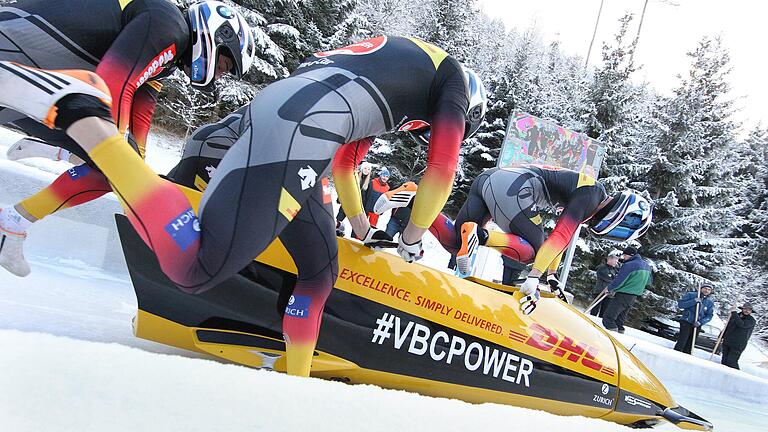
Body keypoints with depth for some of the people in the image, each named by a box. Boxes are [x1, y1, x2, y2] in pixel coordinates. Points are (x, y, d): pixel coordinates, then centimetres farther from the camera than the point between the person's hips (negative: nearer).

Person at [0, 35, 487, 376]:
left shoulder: (393, 66, 41)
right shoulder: (453, 74, 20)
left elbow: (342, 161, 42)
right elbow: (442, 169, 13)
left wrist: (364, 230, 50)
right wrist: (412, 241, 26)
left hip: (275, 110, 10)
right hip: (299, 125, -10)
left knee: (321, 272, 18)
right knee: (193, 269, -18)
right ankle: (74, 109, -14)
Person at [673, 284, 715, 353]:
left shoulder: (710, 302, 10)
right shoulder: (690, 295, 0)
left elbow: (709, 315, 5)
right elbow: (680, 304, -8)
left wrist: (701, 322, -12)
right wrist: (694, 301, -18)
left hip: (697, 325, 4)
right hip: (686, 322, -4)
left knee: (689, 345, 6)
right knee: (681, 342, -13)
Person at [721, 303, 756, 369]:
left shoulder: (751, 320, -7)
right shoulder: (735, 315, 10)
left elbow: (741, 324, -26)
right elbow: (727, 326, 20)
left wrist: (734, 313, -26)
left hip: (737, 346, -6)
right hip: (727, 342, 6)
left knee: (731, 362, -13)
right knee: (724, 362, 9)